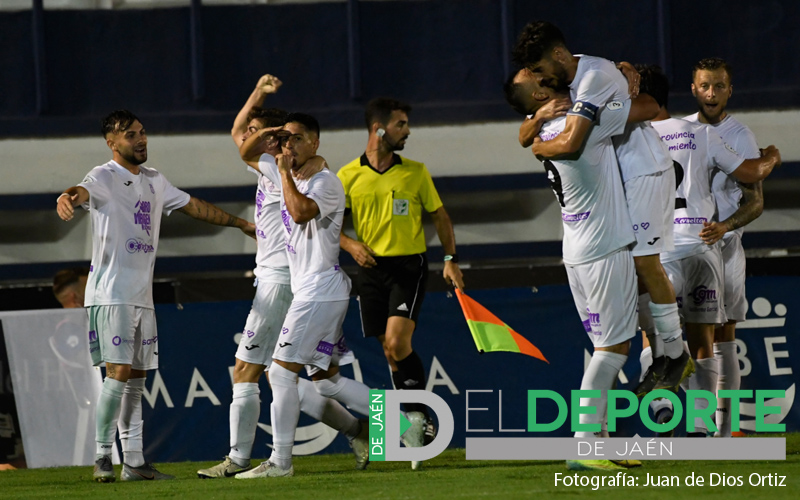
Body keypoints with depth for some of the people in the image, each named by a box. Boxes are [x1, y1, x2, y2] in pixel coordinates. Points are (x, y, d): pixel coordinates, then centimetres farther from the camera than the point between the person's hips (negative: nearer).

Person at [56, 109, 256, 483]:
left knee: (136, 380, 8)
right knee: (118, 374, -14)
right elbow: (85, 190, -31)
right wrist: (68, 198, -55)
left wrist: (241, 224, 32)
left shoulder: (154, 181, 16)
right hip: (111, 294, -8)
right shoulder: (105, 177, -8)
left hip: (142, 295, 8)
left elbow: (193, 206, 28)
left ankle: (134, 462, 11)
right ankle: (102, 458, -8)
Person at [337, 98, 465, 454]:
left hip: (409, 266, -2)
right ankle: (418, 425, 12)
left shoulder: (416, 172, 4)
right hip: (371, 268, 2)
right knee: (389, 350, 2)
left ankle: (420, 418, -8)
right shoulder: (348, 176, 2)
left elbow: (440, 216, 12)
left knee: (397, 342, -18)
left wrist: (450, 259, 3)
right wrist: (350, 244, -10)